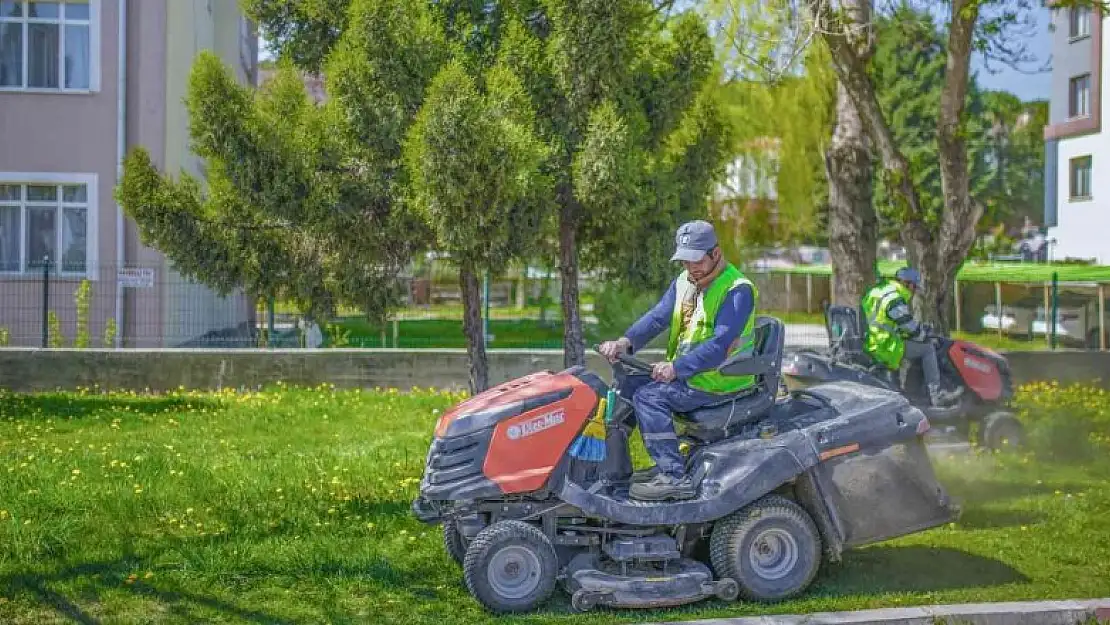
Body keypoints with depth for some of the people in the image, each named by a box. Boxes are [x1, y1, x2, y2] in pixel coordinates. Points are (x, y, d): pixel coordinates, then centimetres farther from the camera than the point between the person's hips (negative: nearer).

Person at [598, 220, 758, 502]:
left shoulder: (737, 290, -16)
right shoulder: (684, 282, 10)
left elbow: (720, 344, -25)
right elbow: (658, 317, 2)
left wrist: (677, 367, -31)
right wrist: (626, 341, -16)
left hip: (720, 380, -9)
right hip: (685, 372, 9)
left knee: (649, 395, -23)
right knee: (627, 385, 4)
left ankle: (675, 478, -23)